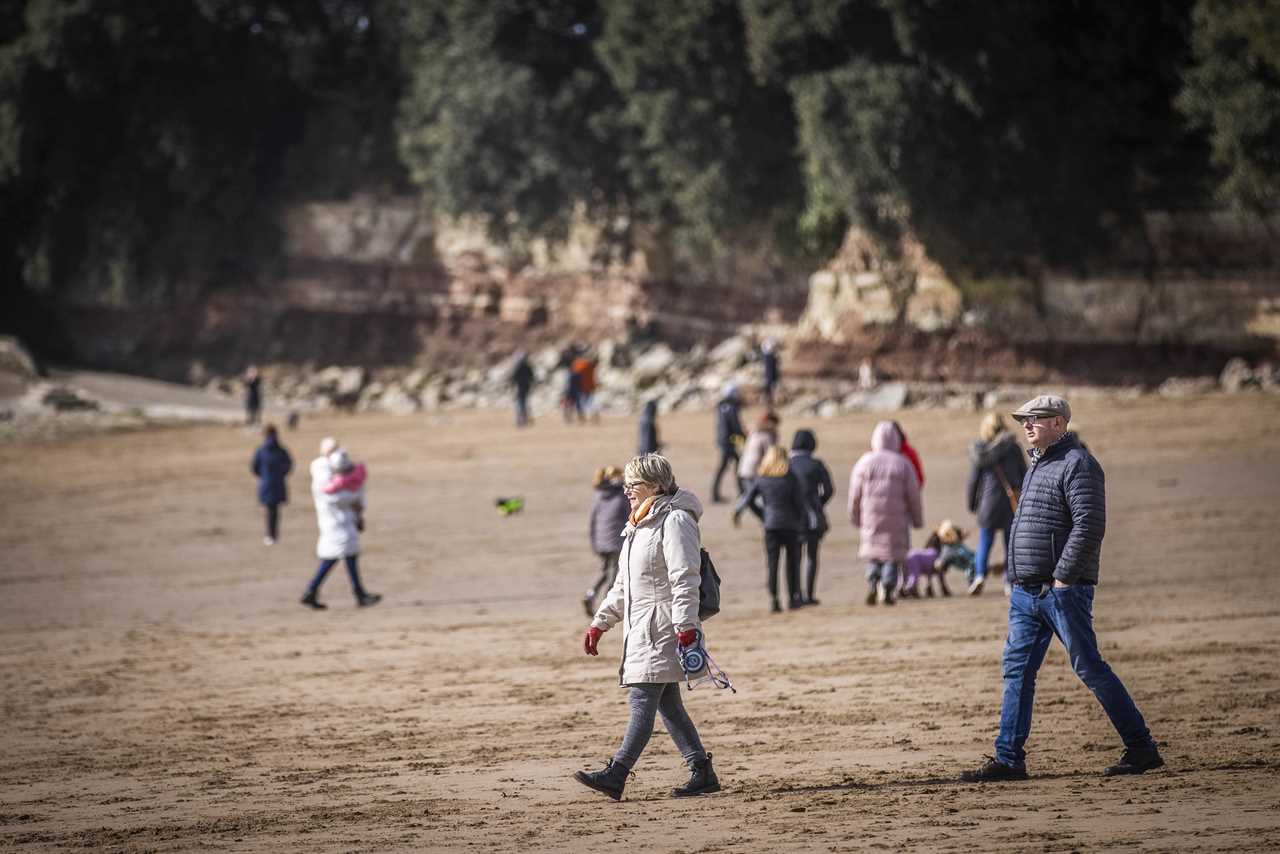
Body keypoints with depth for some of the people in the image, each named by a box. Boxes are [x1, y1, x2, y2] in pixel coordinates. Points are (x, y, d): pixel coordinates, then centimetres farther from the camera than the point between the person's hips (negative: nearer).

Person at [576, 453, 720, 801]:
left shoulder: (675, 520, -9)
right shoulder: (638, 526, 22)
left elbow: (684, 579, -17)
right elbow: (622, 586, 27)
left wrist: (686, 628, -23)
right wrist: (598, 625, 22)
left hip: (663, 628, -10)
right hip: (641, 629, 10)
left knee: (643, 700, -14)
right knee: (667, 704, 8)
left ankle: (616, 774, -20)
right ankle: (702, 772, 11)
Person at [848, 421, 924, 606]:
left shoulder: (864, 462, -1)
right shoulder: (903, 464, -2)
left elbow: (855, 494, 3)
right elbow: (913, 495, 1)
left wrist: (855, 517, 16)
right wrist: (918, 519, 12)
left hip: (871, 516, 1)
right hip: (896, 519, -1)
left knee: (873, 555, 13)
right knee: (893, 555, 6)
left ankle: (872, 583, -6)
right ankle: (887, 589, -2)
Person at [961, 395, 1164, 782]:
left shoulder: (1077, 464, -11)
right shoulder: (1039, 465, 19)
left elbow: (1090, 525, -20)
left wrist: (1063, 577, -21)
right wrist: (1017, 577, 17)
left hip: (1063, 590, -9)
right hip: (1026, 591, 9)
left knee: (1089, 668, -5)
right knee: (1017, 670, 5)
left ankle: (1141, 748, 3)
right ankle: (1008, 758, 5)